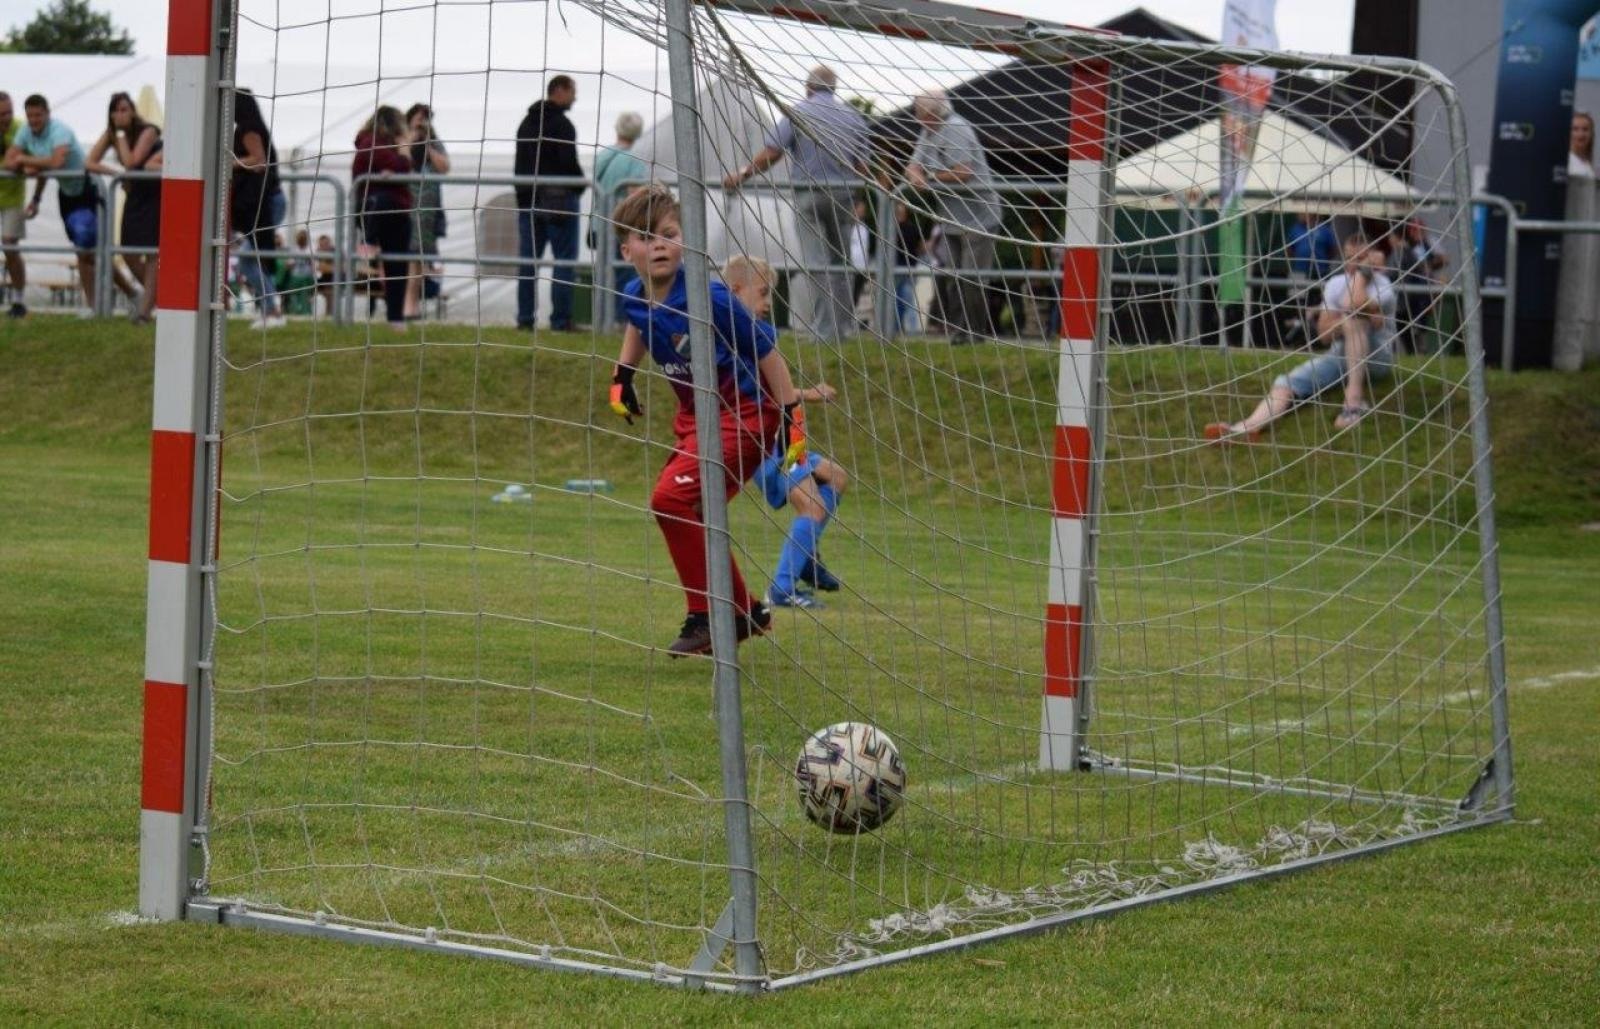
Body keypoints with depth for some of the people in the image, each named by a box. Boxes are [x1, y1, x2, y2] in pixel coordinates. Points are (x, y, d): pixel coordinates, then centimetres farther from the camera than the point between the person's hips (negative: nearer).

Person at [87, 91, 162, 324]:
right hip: (134, 193, 6)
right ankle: (154, 295, 23)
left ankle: (145, 308, -9)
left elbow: (131, 162, -27)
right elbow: (90, 163, -6)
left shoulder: (148, 132, -17)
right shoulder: (110, 134, 0)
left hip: (156, 195, -6)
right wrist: (115, 173, -18)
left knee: (151, 252, -10)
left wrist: (122, 136, -19)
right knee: (129, 253, 2)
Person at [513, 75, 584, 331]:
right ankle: (560, 320, -7)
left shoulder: (526, 123, 16)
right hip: (558, 199, -8)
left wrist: (524, 193, 17)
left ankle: (525, 318, 6)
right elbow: (569, 163, -17)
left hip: (527, 198, 8)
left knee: (528, 260, 7)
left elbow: (519, 165, 17)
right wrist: (580, 186, -2)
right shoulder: (561, 124, -11)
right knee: (564, 260, -4)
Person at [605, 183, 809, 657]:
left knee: (671, 499, -20)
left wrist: (792, 416, -15)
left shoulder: (709, 299, -24)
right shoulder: (637, 298, -4)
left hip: (744, 410, -9)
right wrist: (622, 377, 21)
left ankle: (708, 618, -8)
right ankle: (745, 613, 29)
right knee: (686, 513, 12)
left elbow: (766, 351, -16)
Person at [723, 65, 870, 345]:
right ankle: (844, 322, 16)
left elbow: (771, 153, -9)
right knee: (840, 261, 13)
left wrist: (742, 175, -2)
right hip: (843, 194, 3)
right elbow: (862, 165, 6)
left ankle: (825, 330, -10)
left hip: (808, 195, -3)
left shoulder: (798, 113, -2)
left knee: (817, 264, -4)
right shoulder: (853, 117, 7)